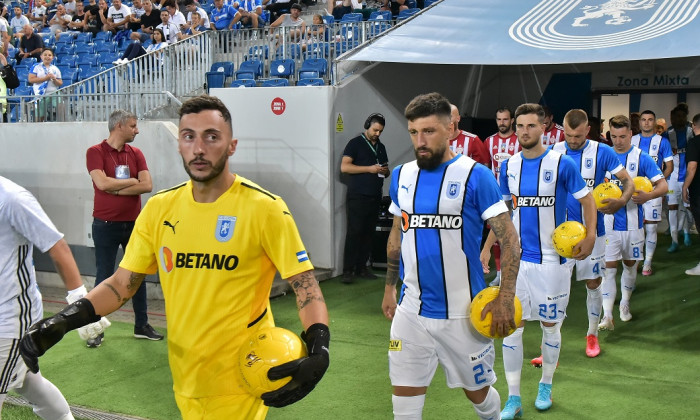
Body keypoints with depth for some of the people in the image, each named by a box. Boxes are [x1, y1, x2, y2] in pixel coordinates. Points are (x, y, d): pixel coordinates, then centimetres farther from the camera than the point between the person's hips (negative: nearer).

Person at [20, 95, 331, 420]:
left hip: (241, 379, -4)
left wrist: (318, 349, -27)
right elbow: (122, 284, 6)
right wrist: (63, 321, -9)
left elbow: (305, 285, -10)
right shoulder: (160, 208, 0)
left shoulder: (264, 208, -12)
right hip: (184, 376, 4)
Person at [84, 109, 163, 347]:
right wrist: (132, 181, -10)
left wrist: (116, 189, -14)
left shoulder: (136, 154, 5)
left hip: (134, 224, 5)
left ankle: (141, 325, 23)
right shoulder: (96, 152, -7)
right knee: (104, 277, 2)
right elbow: (102, 183, -22)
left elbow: (147, 185, -7)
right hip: (106, 225, -4)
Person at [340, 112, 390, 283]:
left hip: (375, 197, 6)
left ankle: (361, 267, 12)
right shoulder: (355, 143, -1)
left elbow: (386, 172, 27)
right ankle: (348, 271, -8)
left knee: (369, 233, 5)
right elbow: (344, 167, -11)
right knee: (354, 232, -10)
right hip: (357, 197, -6)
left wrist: (385, 171, 1)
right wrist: (369, 168, -15)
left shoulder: (381, 147, 18)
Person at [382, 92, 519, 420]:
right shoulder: (401, 175, 4)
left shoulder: (475, 176, -11)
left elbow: (509, 239, -11)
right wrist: (389, 288, 16)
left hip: (462, 312, -4)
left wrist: (505, 298, -19)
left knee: (478, 391, 13)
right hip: (411, 310, 4)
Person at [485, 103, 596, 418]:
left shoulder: (562, 164, -9)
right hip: (516, 258, 3)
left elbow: (587, 201, -2)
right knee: (511, 326, 0)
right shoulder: (508, 167, 3)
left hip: (552, 259, -3)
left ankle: (546, 386, 31)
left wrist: (590, 237, -17)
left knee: (550, 325, 10)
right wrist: (487, 248, 9)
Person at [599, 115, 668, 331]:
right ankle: (607, 315, -9)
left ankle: (625, 303, 35)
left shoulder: (641, 158, -4)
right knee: (608, 268, -6)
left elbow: (663, 185, -8)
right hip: (608, 221, 0)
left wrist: (648, 196, -30)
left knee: (630, 265, 14)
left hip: (632, 222, 0)